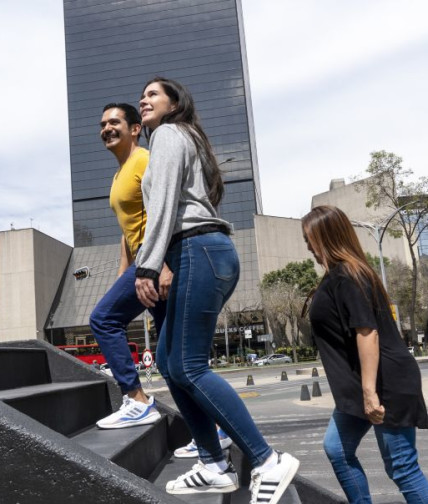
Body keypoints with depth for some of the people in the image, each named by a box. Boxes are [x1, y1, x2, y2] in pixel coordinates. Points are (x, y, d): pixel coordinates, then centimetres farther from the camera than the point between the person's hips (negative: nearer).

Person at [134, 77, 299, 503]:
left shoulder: (169, 133, 3)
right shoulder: (181, 140, 31)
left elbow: (164, 202, -13)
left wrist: (147, 266, -20)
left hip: (199, 251, -10)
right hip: (206, 253, 10)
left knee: (189, 368, -11)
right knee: (168, 361, 8)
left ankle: (268, 462, -7)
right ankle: (215, 467, 10)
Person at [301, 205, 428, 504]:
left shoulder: (346, 276, -17)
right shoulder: (337, 276, 13)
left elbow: (367, 331, -25)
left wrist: (370, 391, -26)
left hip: (386, 386, -10)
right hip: (359, 387, 10)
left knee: (402, 467, -1)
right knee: (337, 449, 15)